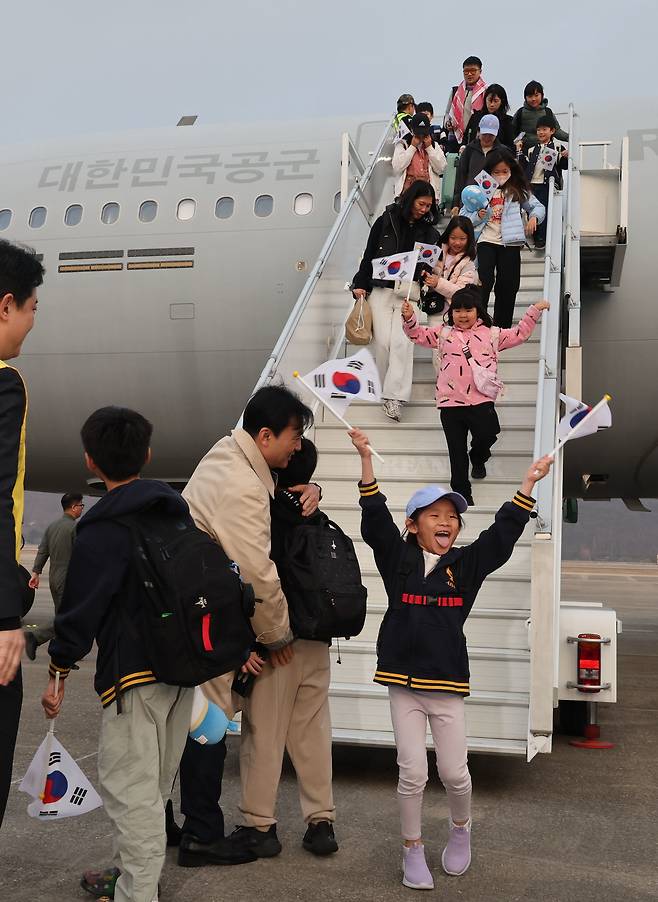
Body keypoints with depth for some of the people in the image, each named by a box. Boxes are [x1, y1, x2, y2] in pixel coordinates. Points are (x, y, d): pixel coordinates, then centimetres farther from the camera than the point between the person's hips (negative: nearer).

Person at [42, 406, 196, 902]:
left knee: (129, 787, -4)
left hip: (134, 674, -8)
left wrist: (59, 672, -6)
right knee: (155, 784, 18)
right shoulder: (176, 509, 10)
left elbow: (81, 607, -14)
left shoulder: (102, 529, -13)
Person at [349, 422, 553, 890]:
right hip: (404, 683, -1)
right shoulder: (397, 558, 0)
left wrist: (528, 484, -4)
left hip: (448, 684, 1)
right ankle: (413, 849, 21)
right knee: (412, 773, 2)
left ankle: (461, 827, 37)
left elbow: (503, 533, 1)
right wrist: (367, 460, -16)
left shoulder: (467, 564, 4)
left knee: (455, 772, 6)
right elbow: (375, 517, -8)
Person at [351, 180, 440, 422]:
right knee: (383, 341, -6)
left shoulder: (428, 230, 11)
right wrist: (360, 284, 2)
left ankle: (395, 397, -15)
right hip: (381, 289, 0)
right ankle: (388, 390, 7)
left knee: (402, 342, -13)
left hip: (409, 292, 0)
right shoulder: (386, 221, 5)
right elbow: (369, 255, 7)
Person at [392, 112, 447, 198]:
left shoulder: (434, 145, 16)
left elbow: (440, 169, 3)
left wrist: (429, 148, 0)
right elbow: (397, 168, -7)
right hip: (409, 188, -2)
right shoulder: (402, 144, 9)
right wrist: (412, 147, -3)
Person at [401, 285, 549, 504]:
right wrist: (409, 318, -4)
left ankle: (478, 457, 23)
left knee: (488, 434, -14)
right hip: (450, 402, 1)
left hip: (481, 399, 0)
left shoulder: (491, 334, 12)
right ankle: (461, 490, 17)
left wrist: (535, 311, 15)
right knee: (457, 451, 4)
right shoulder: (443, 334, 12)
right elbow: (418, 334, 13)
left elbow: (520, 334, 19)